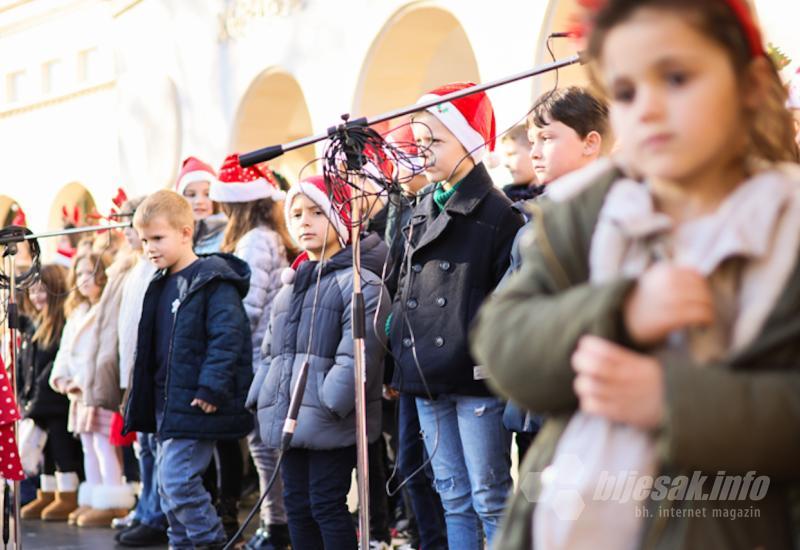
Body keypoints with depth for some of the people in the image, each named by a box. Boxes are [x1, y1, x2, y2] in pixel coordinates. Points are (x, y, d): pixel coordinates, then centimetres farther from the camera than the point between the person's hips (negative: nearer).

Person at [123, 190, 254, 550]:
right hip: (167, 405, 9)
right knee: (168, 484, 12)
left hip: (196, 406, -9)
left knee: (178, 480, -14)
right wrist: (141, 399, 20)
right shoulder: (162, 285, 15)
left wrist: (211, 388, -25)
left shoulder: (213, 282, -13)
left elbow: (227, 337, -19)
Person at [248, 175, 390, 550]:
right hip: (289, 420, 8)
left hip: (332, 423, -8)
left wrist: (330, 403, -23)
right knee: (297, 505, 11)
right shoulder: (291, 286, 19)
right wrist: (262, 397, 13)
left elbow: (358, 354, -17)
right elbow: (272, 351, 24)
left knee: (327, 505, -6)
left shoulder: (359, 283, -8)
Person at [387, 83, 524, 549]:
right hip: (428, 378, 8)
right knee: (454, 498, 12)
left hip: (475, 377, -7)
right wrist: (400, 345, 14)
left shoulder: (496, 212, -7)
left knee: (490, 498, -4)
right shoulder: (423, 213, 16)